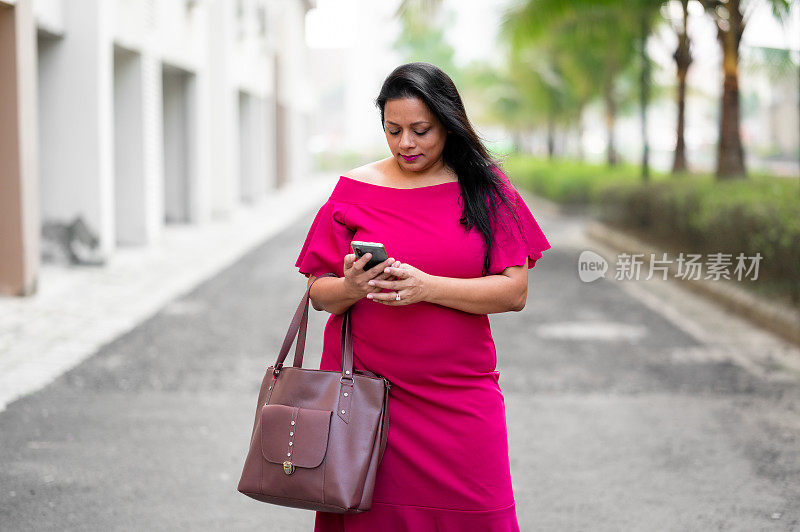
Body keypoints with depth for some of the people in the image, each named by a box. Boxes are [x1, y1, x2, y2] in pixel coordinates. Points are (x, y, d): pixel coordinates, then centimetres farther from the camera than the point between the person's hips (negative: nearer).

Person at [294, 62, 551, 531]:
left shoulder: (486, 189, 3)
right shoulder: (355, 189, 5)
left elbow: (514, 292, -5)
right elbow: (319, 294, 6)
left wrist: (427, 287, -18)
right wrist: (352, 289, -17)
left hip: (459, 398, 0)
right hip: (366, 391, 1)